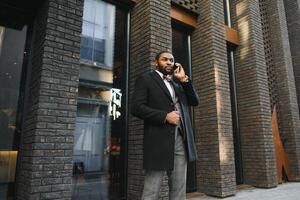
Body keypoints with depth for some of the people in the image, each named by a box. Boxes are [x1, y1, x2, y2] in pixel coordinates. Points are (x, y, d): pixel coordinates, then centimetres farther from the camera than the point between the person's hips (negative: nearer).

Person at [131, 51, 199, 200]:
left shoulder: (178, 82, 22)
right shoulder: (146, 79, 4)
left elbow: (195, 101, 13)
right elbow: (136, 107, -8)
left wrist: (183, 79, 4)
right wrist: (165, 116, -15)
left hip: (181, 139, 6)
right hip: (159, 140, -5)